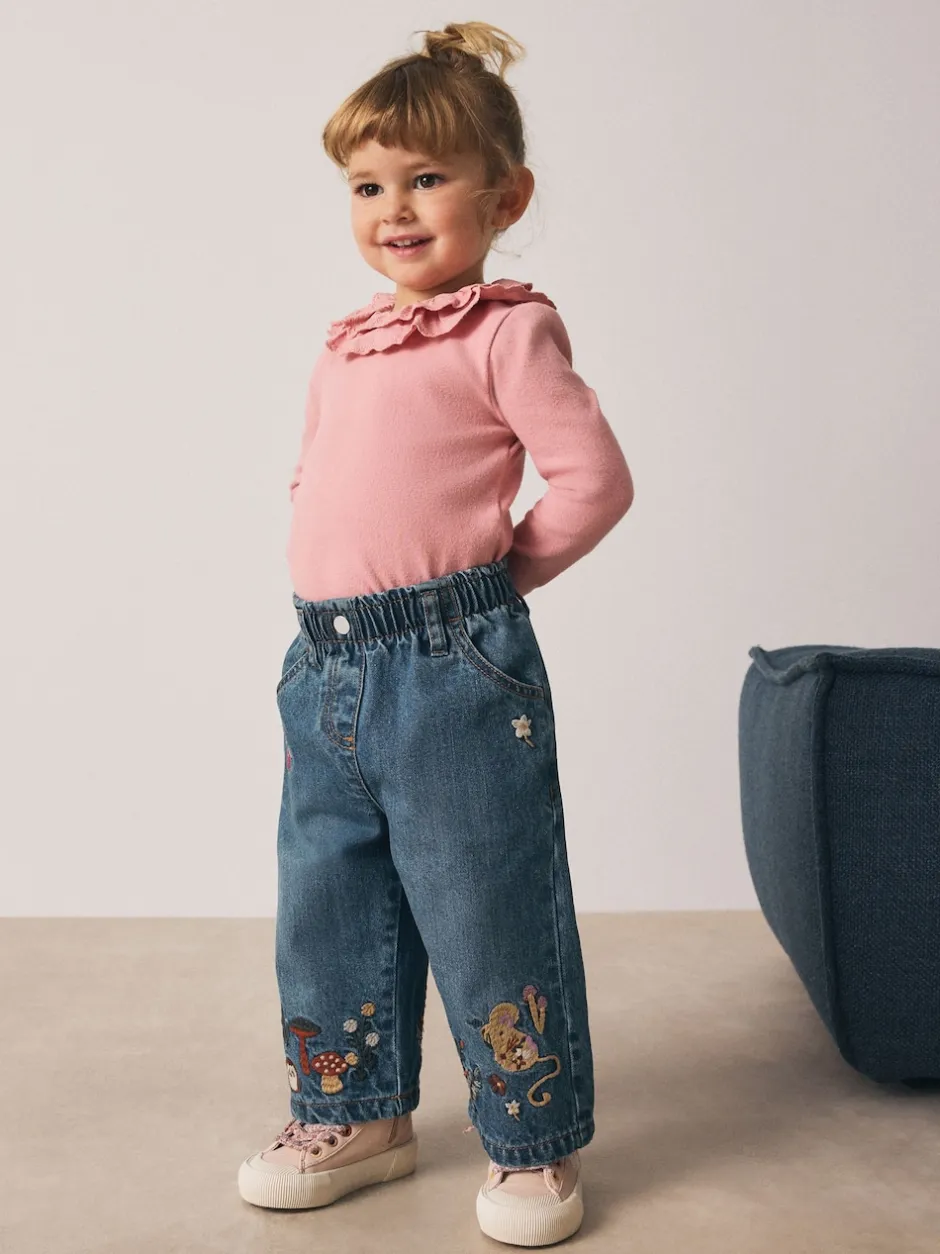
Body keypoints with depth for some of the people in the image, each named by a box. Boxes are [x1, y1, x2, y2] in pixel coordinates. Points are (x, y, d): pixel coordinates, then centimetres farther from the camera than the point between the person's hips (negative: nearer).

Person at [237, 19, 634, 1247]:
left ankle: (534, 1145, 20)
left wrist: (496, 572, -4)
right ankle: (357, 1114, 35)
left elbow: (594, 476, -12)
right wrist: (335, 581, 10)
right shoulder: (347, 345, 15)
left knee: (487, 915, 2)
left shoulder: (506, 330, -7)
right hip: (325, 671, 8)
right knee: (324, 909, 16)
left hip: (454, 671, -7)